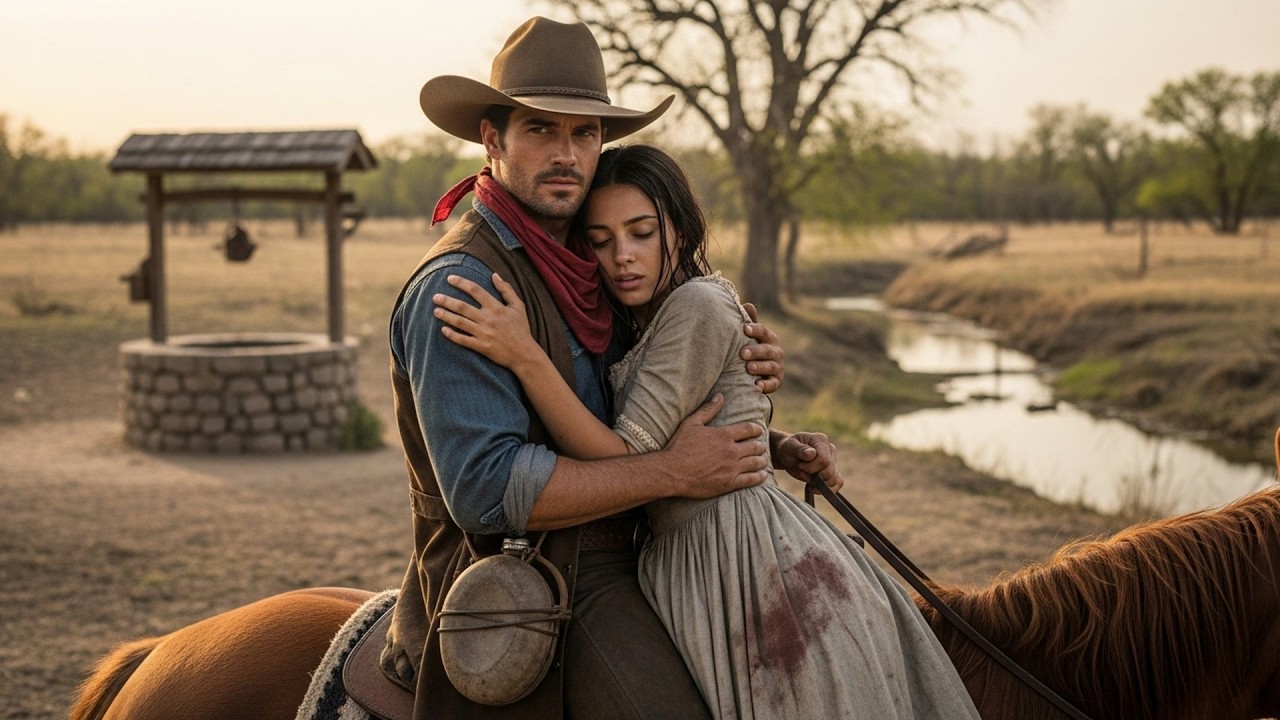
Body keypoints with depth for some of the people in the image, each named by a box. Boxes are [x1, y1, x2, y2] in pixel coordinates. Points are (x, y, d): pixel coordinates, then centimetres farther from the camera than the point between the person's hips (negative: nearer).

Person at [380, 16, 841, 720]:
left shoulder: (583, 265, 12)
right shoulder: (458, 283, -16)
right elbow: (485, 489, -25)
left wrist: (772, 447, 0)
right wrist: (672, 471, -21)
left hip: (609, 566, 9)